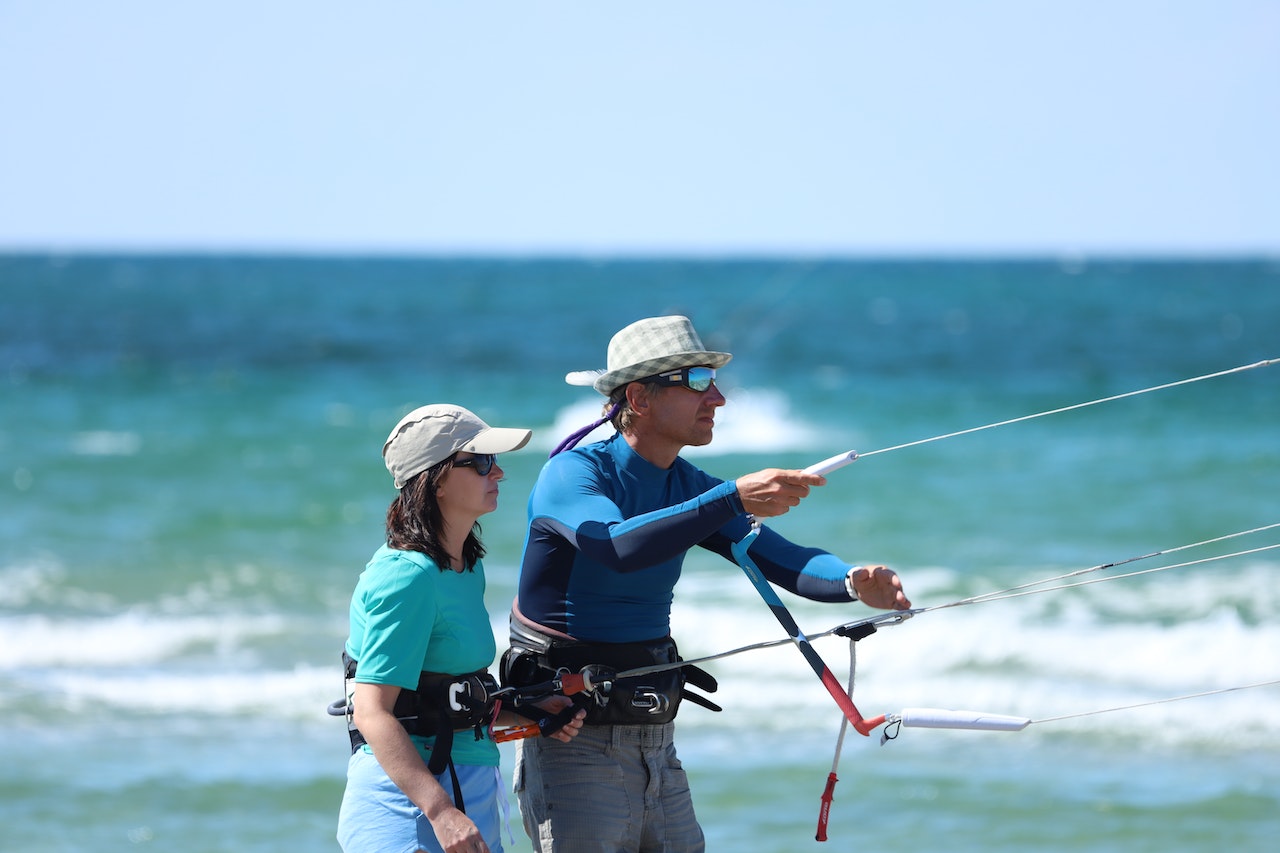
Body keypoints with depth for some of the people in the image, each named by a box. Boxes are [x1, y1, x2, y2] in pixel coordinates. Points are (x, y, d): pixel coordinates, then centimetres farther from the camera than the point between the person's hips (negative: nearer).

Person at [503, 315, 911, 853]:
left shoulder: (688, 487, 7)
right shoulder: (573, 473, -14)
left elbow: (777, 558, -4)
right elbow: (620, 547, -35)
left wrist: (855, 582, -25)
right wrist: (735, 500, -40)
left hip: (656, 742, 7)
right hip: (574, 741, -7)